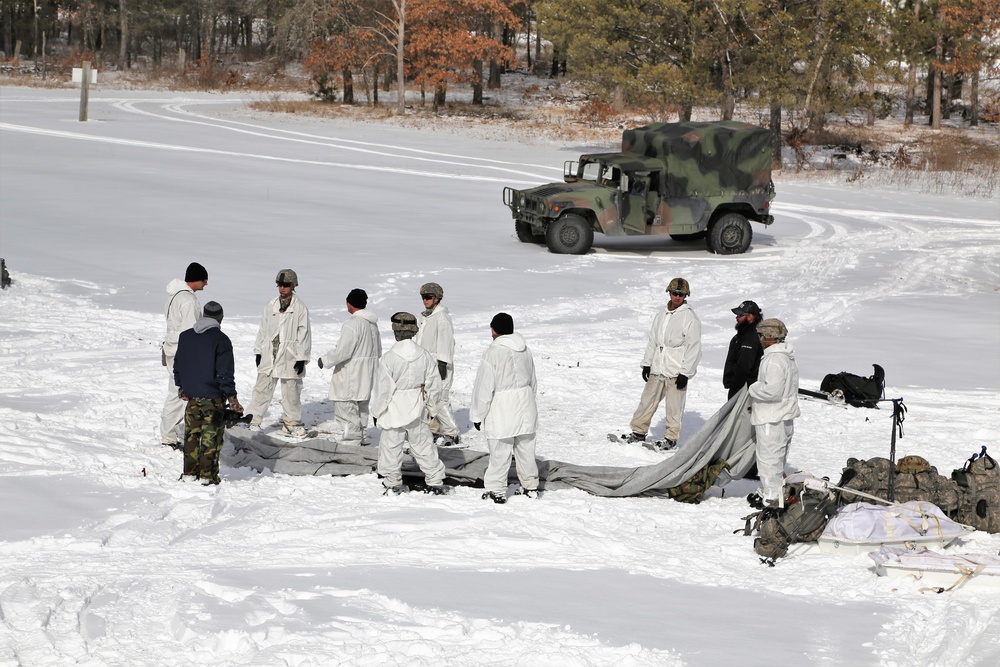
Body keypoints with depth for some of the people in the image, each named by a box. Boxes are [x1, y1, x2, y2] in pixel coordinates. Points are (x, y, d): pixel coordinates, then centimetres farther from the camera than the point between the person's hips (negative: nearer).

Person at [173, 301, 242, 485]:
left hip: (192, 396, 5)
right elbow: (225, 372, -13)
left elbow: (178, 365, 15)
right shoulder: (220, 339, -11)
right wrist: (232, 396, -7)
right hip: (213, 397, -5)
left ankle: (190, 472, 16)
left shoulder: (185, 337, 7)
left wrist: (181, 387, 26)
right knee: (211, 435, 1)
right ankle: (207, 475, 2)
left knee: (191, 433, 13)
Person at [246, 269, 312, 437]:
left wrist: (302, 358, -6)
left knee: (291, 391, 5)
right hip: (269, 355, 3)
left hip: (290, 357, -3)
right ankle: (253, 420, 6)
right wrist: (259, 352, 11)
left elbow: (304, 334, -3)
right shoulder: (271, 306, 8)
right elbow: (263, 330, 14)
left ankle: (292, 422, 18)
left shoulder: (300, 308, -3)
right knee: (262, 388, 2)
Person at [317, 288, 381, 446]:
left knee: (345, 410, -5)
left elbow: (342, 351, -21)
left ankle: (351, 441, -6)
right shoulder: (373, 323, 9)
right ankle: (359, 441, 26)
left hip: (351, 379, -10)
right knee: (361, 411, 18)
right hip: (367, 378, 10)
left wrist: (324, 361, -7)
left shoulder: (353, 324, -20)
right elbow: (378, 351, 18)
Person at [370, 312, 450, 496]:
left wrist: (377, 411, 0)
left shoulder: (389, 358, -17)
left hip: (394, 410, -4)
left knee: (391, 446, 9)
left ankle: (393, 482, 15)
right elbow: (434, 384, 4)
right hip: (417, 412, 4)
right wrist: (433, 407, 18)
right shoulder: (425, 355, -4)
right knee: (423, 445, 13)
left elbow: (383, 388, -13)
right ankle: (435, 482, 17)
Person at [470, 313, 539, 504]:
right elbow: (532, 381, 16)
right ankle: (530, 486, 25)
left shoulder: (493, 352, -16)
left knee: (499, 453, 1)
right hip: (525, 408, 7)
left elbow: (484, 387, -14)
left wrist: (477, 415, -6)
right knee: (525, 449, 17)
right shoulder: (525, 350, 5)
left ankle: (496, 491, 6)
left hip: (502, 411, -7)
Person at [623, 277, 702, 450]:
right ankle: (639, 432, 21)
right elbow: (652, 341, 19)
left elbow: (694, 348, -11)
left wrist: (685, 372, -14)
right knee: (647, 400, 10)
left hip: (676, 371, -6)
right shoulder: (661, 315, 12)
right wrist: (647, 363, 14)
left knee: (674, 406, 1)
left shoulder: (690, 318, -9)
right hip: (657, 368, 6)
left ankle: (671, 438, 11)